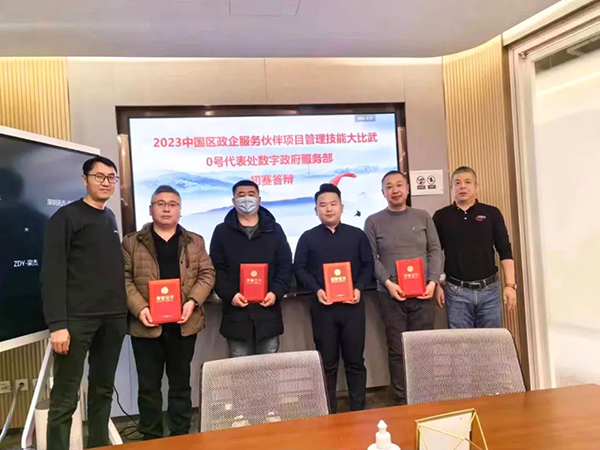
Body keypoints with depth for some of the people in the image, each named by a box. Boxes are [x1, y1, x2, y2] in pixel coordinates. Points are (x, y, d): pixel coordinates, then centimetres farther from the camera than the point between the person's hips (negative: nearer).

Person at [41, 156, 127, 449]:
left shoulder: (111, 218, 16)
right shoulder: (66, 217, -3)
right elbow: (52, 273, -10)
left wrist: (125, 310, 11)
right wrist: (57, 323, -16)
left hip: (114, 318, 6)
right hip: (77, 318, -6)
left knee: (103, 390, 13)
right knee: (65, 398, -2)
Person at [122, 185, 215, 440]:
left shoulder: (195, 242, 9)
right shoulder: (132, 242, 5)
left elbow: (207, 274, 5)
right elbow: (125, 279, -1)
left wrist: (193, 301, -11)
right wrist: (139, 308, -14)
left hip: (184, 323, 1)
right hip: (147, 324, -1)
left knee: (181, 382, 12)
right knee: (148, 385, 9)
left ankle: (181, 436, 25)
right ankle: (150, 438, 24)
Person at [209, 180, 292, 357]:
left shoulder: (274, 230, 9)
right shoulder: (222, 231, 6)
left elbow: (285, 266, 6)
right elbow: (216, 269, 1)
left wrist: (276, 292, -10)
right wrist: (229, 294, -13)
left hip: (268, 311, 1)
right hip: (236, 312, -1)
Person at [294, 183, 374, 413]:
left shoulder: (357, 235, 8)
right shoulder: (308, 237, 5)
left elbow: (368, 265, 8)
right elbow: (299, 268, 2)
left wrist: (359, 288, -8)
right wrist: (316, 290, -12)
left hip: (352, 305, 1)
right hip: (322, 306, -1)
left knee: (355, 360, 7)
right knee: (327, 362, 7)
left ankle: (358, 410, 20)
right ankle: (329, 412, 18)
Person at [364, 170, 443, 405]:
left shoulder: (422, 217, 10)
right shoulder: (373, 221, 4)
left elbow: (435, 251, 7)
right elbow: (371, 258, 0)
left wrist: (433, 281, -6)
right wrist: (388, 283, -12)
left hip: (423, 293, 2)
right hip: (391, 295, -1)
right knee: (397, 349, 3)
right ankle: (403, 400, 16)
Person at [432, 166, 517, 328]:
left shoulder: (491, 213, 3)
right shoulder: (441, 216, 3)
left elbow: (505, 251, 2)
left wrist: (510, 285, -4)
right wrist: (436, 285, -1)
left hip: (489, 289, 1)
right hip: (456, 291, 0)